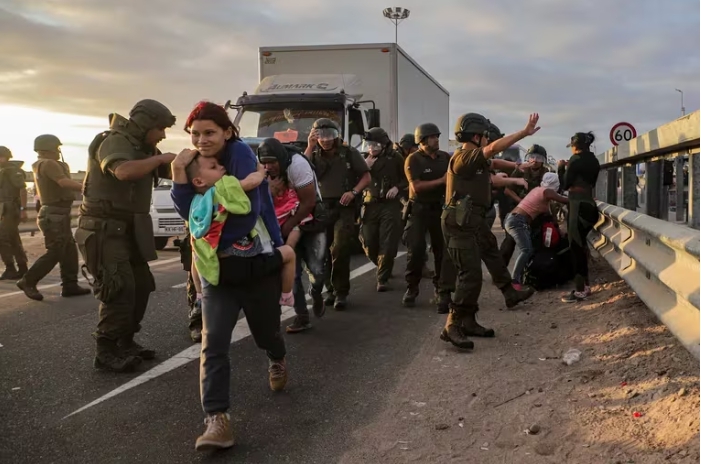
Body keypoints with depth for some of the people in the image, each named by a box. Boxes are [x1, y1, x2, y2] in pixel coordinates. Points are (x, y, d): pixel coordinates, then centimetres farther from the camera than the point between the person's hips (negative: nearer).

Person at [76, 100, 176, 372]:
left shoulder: (144, 148, 14)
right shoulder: (114, 141, -16)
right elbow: (124, 171, -36)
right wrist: (159, 158, -24)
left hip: (128, 230, 10)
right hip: (104, 230, -10)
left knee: (141, 286, 11)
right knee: (119, 290, -13)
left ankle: (125, 342, 22)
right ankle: (106, 352, -5)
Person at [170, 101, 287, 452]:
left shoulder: (240, 153, -14)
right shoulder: (195, 162, 6)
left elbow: (248, 209, -22)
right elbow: (192, 214, -4)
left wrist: (214, 242, -14)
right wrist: (180, 176, -17)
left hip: (260, 263, -3)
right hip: (217, 267, 4)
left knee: (266, 332, 16)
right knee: (213, 343, -12)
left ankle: (277, 361, 52)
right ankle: (217, 419, -9)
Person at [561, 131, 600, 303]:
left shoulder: (576, 160, -11)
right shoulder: (593, 161, 12)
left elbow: (565, 185, -7)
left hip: (578, 206, -8)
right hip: (589, 205, 8)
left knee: (575, 247, -4)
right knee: (581, 246, 15)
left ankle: (580, 290, -2)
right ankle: (585, 285, 20)